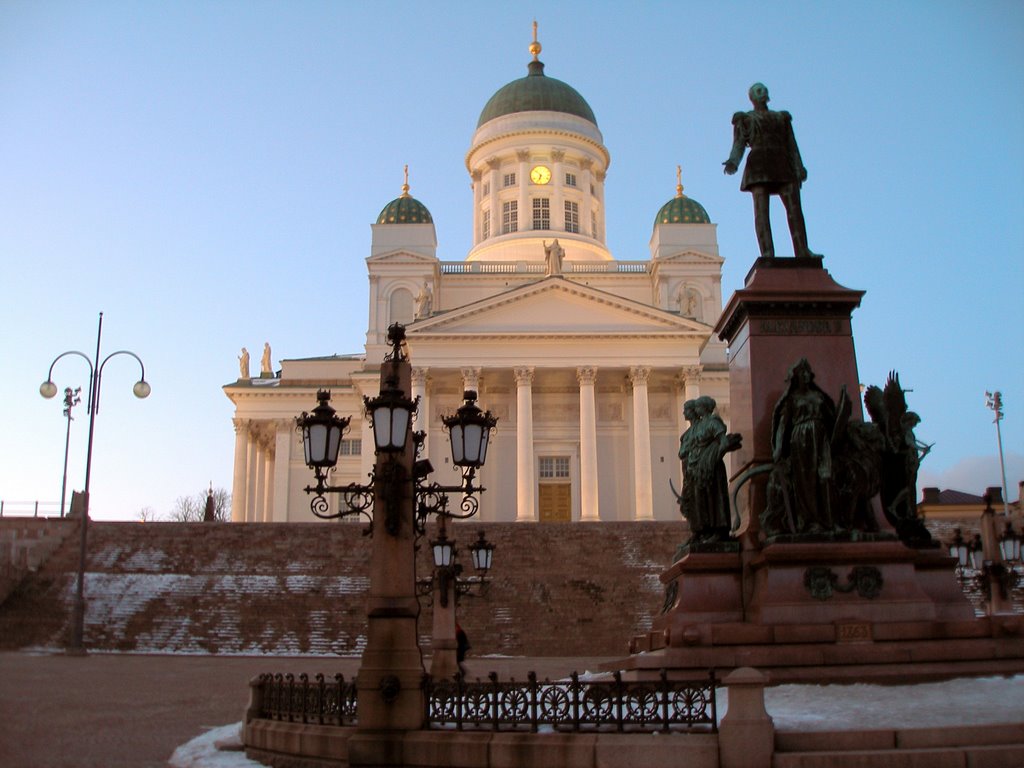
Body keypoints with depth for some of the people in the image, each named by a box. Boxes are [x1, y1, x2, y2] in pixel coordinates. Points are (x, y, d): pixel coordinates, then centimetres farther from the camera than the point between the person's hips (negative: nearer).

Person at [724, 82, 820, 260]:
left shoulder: (782, 118, 25)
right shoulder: (744, 119, 15)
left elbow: (791, 144, 17)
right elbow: (738, 145, 3)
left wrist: (799, 167, 2)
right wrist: (733, 162, -18)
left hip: (782, 165, 3)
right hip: (759, 165, -3)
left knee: (795, 207, -10)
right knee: (761, 210, -14)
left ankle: (802, 251, -14)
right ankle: (767, 253, -23)